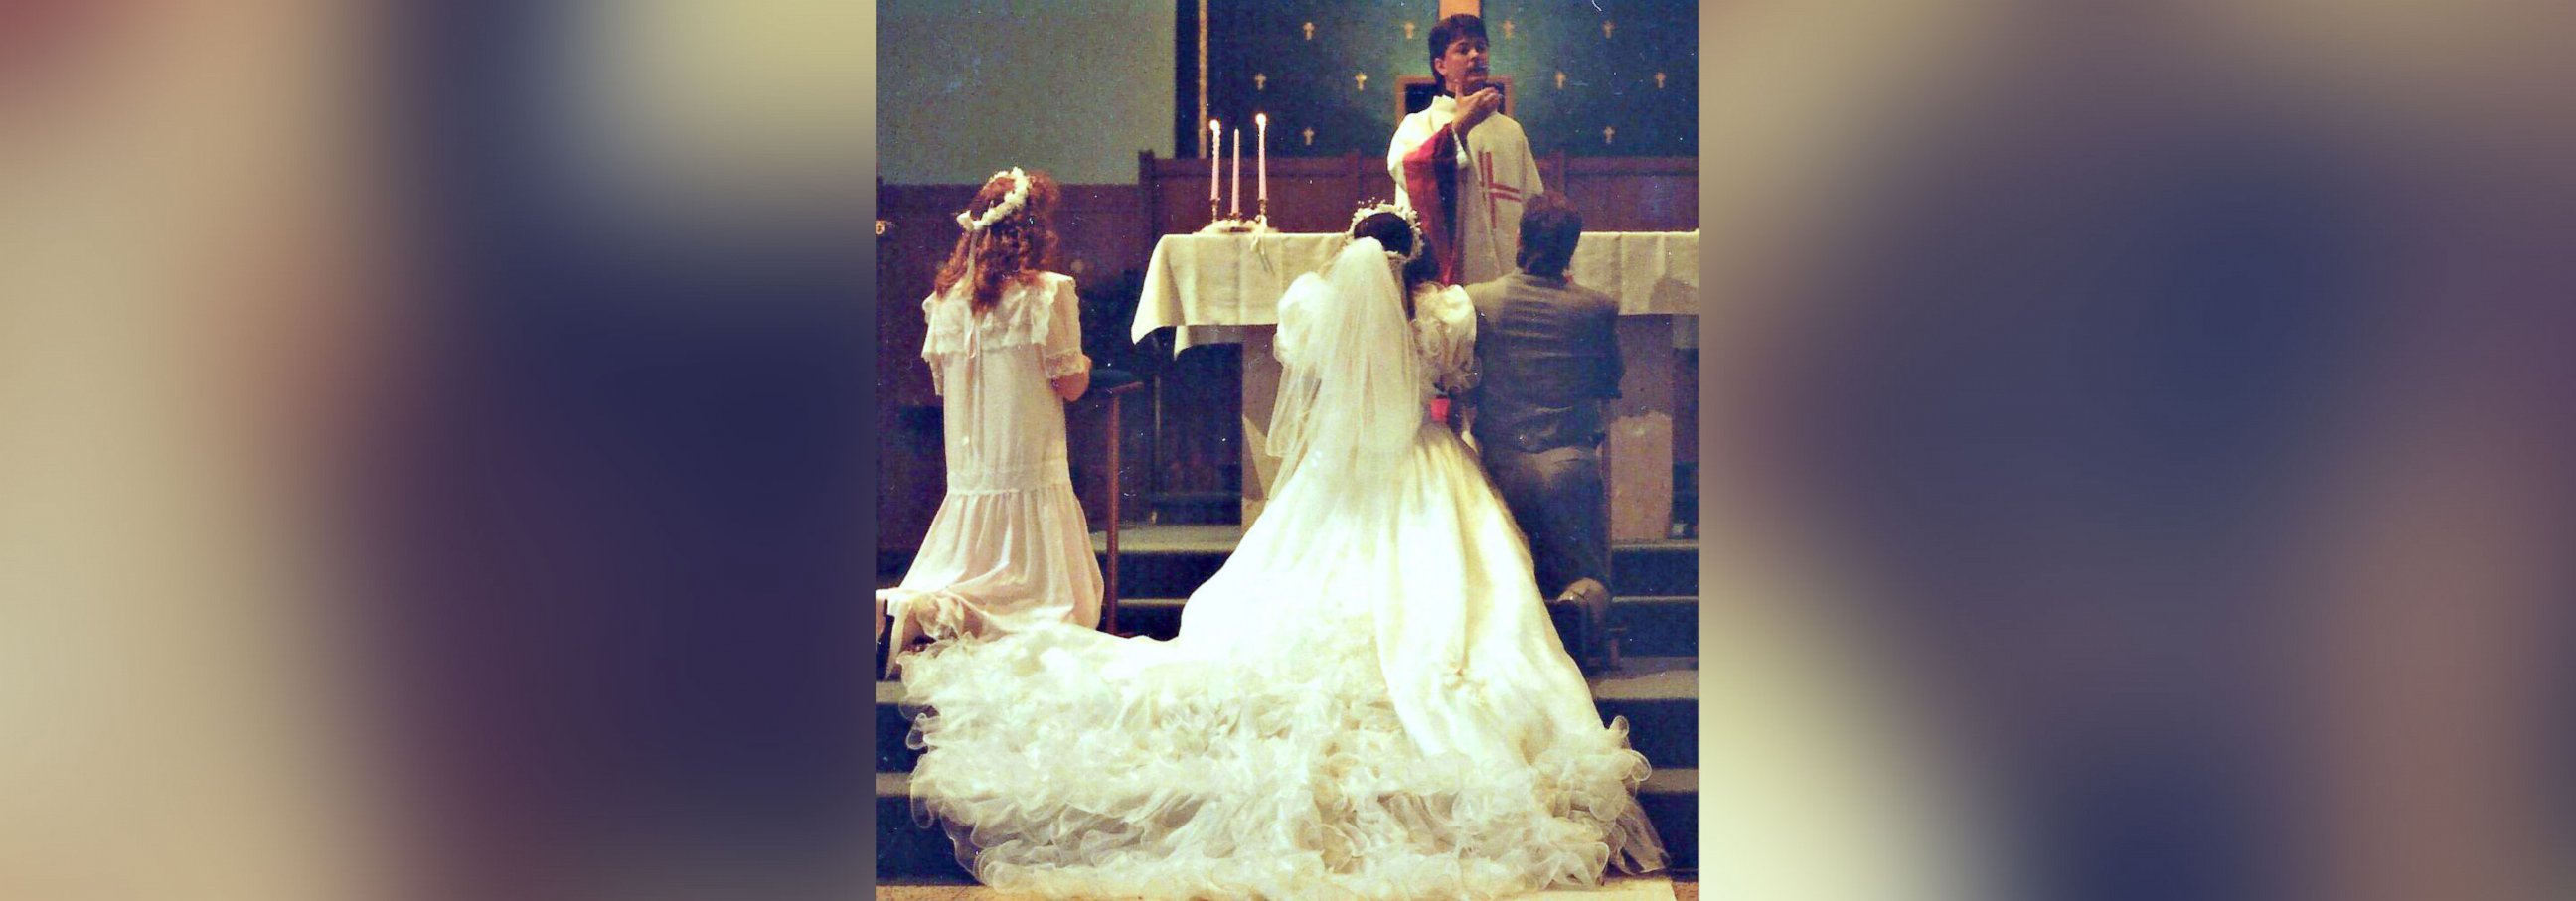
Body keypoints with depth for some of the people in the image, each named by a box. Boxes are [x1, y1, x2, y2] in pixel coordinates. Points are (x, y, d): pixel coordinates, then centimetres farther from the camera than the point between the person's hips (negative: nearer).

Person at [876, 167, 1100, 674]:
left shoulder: (946, 297, 7)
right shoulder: (1048, 292, -8)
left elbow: (942, 385, 14)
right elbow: (1069, 385, -6)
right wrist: (1084, 363, 16)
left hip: (966, 476, 5)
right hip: (1032, 473, -5)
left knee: (950, 585, 16)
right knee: (1051, 599, -1)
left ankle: (896, 607, -16)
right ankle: (929, 612, -24)